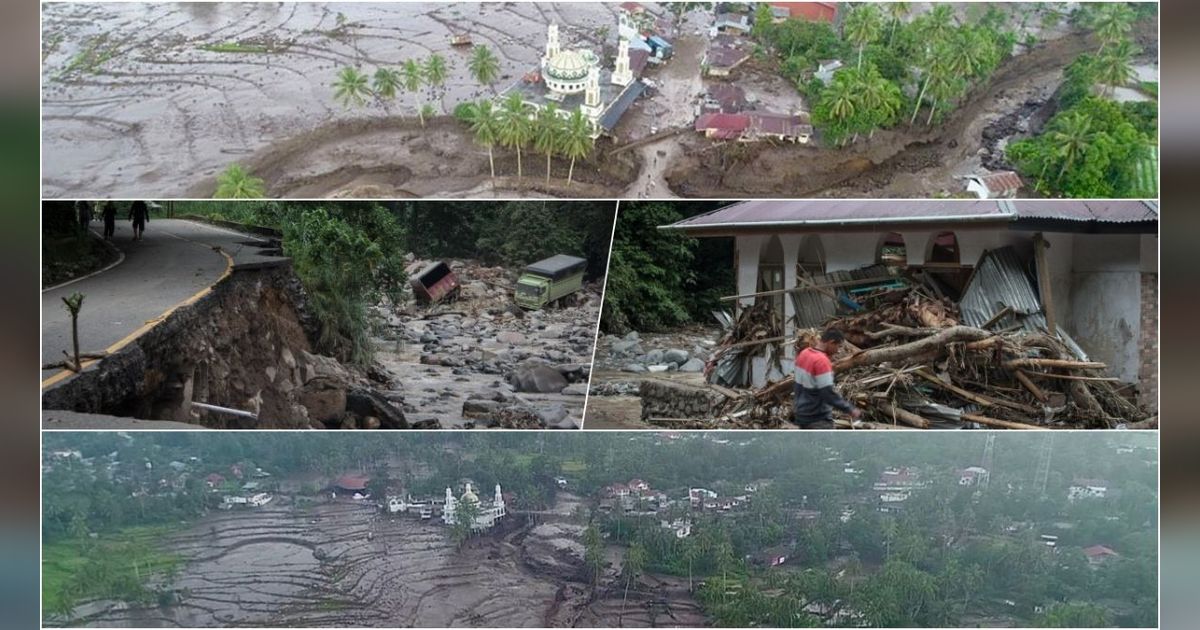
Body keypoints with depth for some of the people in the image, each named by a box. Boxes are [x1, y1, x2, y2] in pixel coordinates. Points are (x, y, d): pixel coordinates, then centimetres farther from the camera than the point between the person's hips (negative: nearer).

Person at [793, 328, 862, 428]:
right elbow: (828, 394, -26)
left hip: (802, 414, 9)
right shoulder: (821, 361, -24)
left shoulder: (804, 354, 4)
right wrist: (850, 409, -19)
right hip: (818, 418, -9)